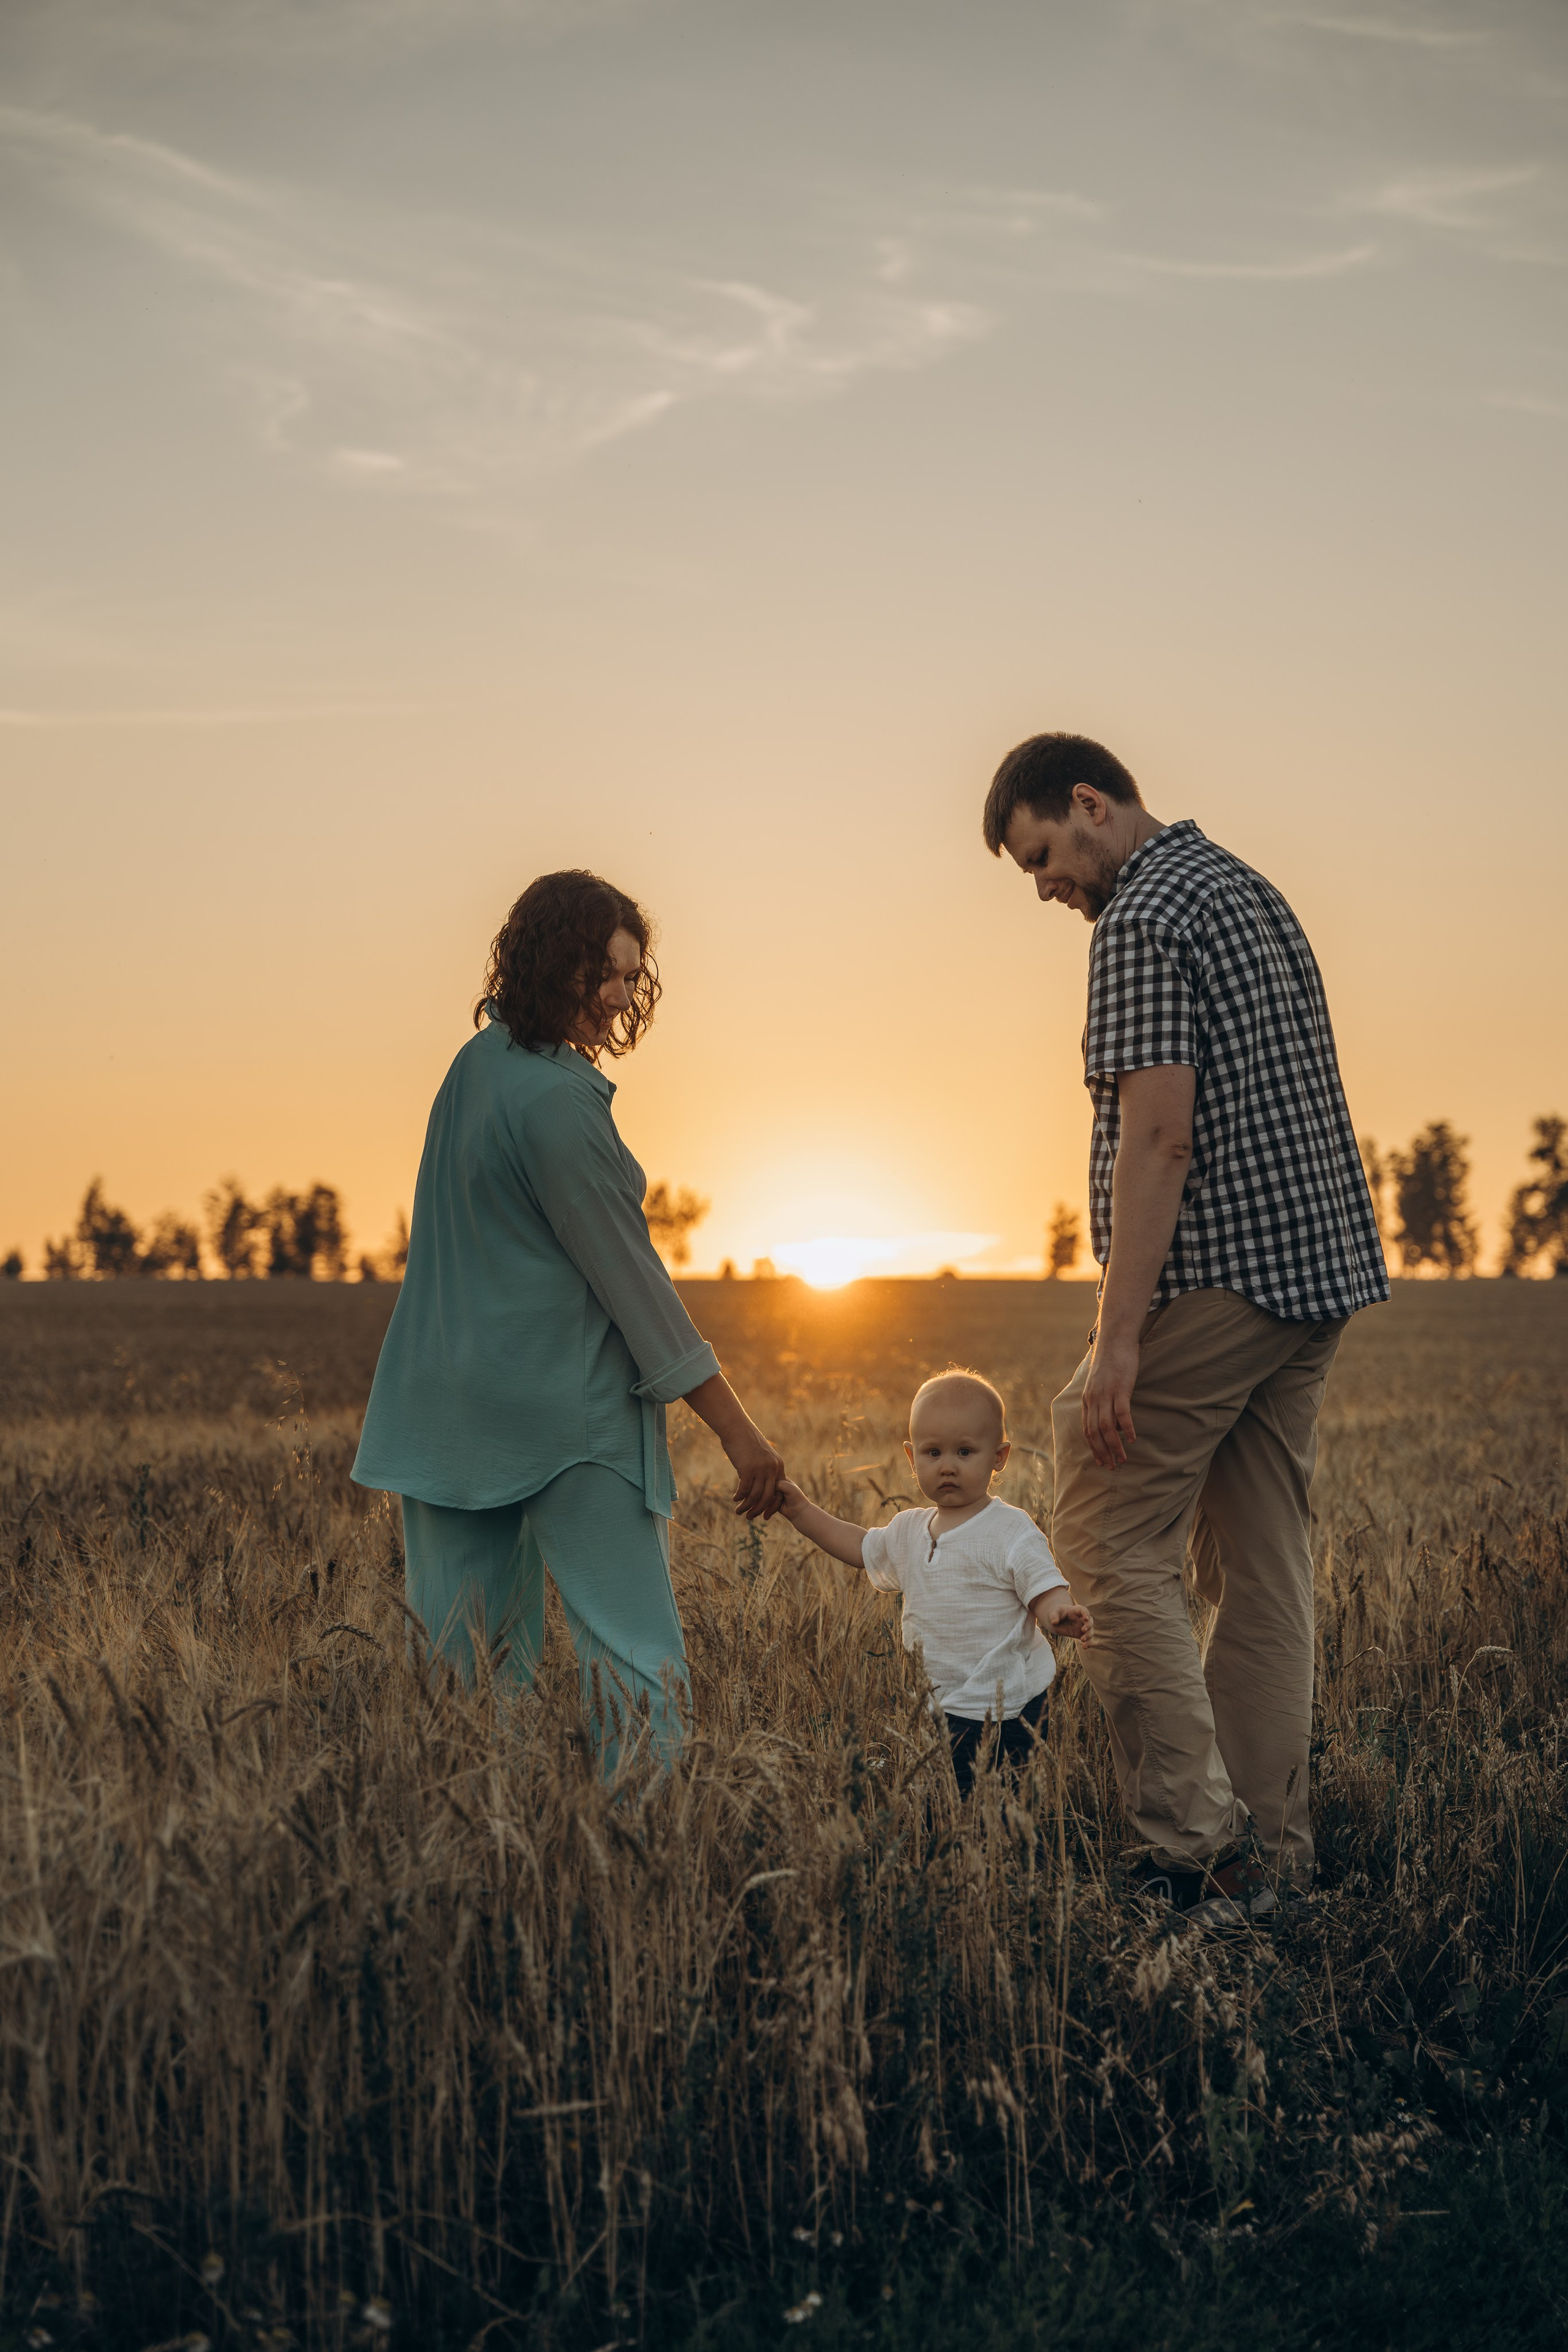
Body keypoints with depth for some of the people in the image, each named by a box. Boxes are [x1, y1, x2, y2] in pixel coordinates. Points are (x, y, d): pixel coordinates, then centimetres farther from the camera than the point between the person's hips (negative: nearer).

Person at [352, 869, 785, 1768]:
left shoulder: (478, 1064, 10)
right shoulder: (556, 1099, -16)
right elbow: (627, 1273, -14)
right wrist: (739, 1430, -10)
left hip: (450, 1413, 9)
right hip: (566, 1409, -9)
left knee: (459, 1657, 9)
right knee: (638, 1657, -5)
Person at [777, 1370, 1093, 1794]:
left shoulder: (1012, 1533, -10)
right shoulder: (909, 1531, 11)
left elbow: (1047, 1595, -14)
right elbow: (861, 1547, 27)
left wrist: (1064, 1616, -37)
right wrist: (801, 1510, 21)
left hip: (1000, 1714, -7)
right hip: (937, 1707, 7)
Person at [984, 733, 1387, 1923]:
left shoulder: (1144, 919, -12)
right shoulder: (1250, 890, 18)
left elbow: (1159, 1133, -21)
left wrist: (1117, 1336, -22)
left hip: (1212, 1281, -9)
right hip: (1317, 1269, 9)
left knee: (1112, 1541, -2)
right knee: (1264, 1565, 10)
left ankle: (1202, 1841, -7)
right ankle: (1271, 1856, 12)